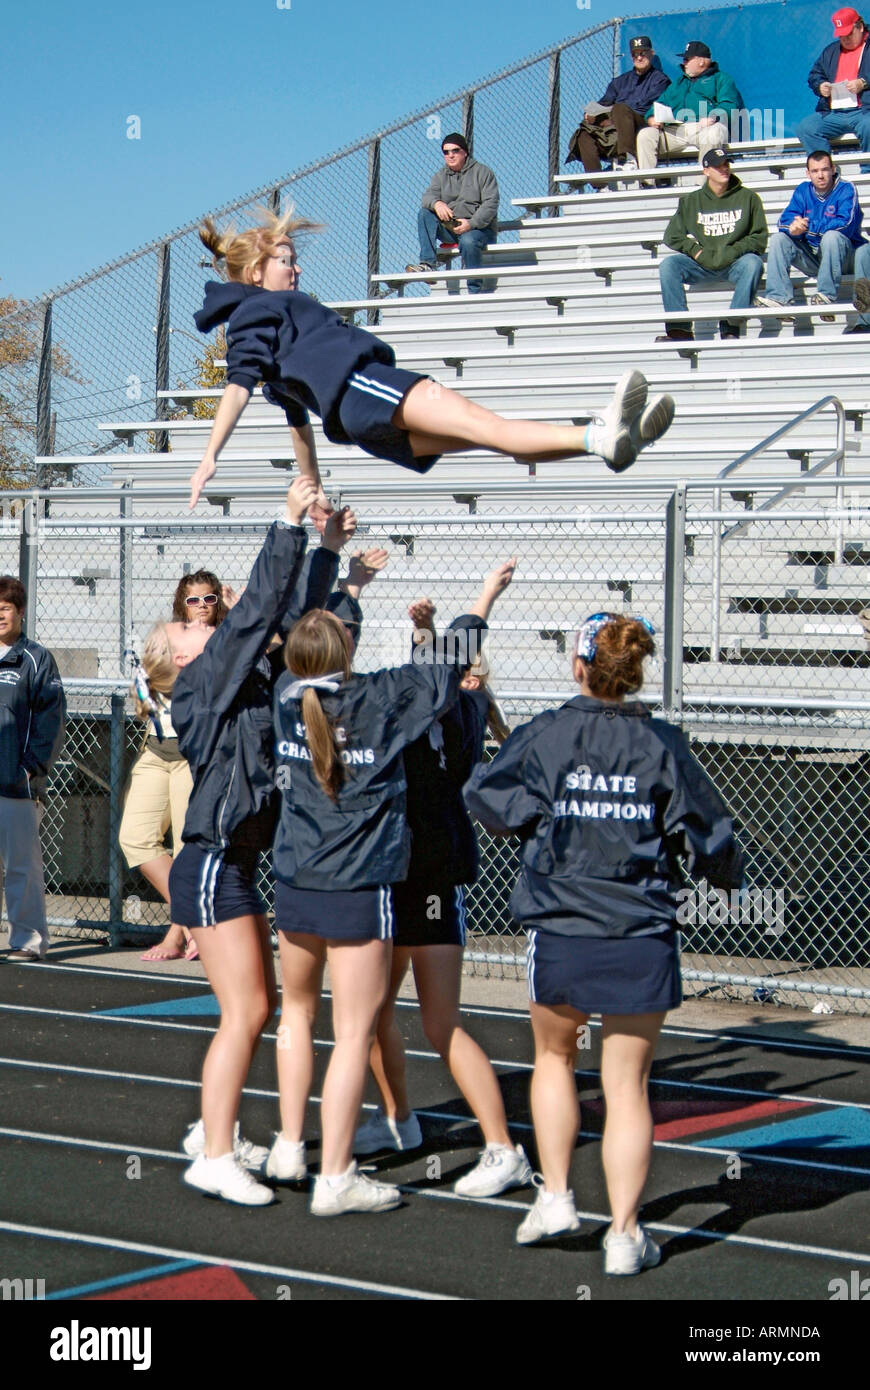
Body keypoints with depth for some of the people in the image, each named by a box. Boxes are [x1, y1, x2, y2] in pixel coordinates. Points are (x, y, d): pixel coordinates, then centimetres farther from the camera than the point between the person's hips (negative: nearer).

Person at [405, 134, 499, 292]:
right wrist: (437, 203, -28)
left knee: (468, 241, -38)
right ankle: (427, 263, -28)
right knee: (424, 213, -18)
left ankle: (476, 290, -30)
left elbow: (490, 204, -9)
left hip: (479, 228, -5)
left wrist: (471, 223, -23)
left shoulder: (482, 172, 1)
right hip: (449, 229, 5)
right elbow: (428, 196, -1)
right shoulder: (440, 176, 16)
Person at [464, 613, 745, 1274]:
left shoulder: (546, 735, -5)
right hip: (643, 941, 0)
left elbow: (486, 796, 1)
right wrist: (730, 871, 23)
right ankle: (625, 1234, 5)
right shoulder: (663, 746, -4)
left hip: (559, 933, 0)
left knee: (555, 1056, 24)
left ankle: (556, 1195, 20)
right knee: (627, 1084, 6)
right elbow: (708, 834, 2)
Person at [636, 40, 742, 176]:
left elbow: (729, 104, 0)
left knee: (712, 134, -40)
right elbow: (660, 104, 26)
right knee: (645, 134, -19)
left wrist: (712, 118, -21)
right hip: (674, 131, 5)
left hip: (703, 128, -5)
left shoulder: (720, 79, 17)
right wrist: (652, 119, 1)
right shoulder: (678, 83, 35)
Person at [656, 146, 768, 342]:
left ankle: (731, 327, -38)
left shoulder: (747, 197, 7)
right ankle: (679, 329, -30)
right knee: (668, 264, -22)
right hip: (701, 265, 2)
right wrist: (697, 251, -6)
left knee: (753, 263, -35)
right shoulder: (691, 201, 12)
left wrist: (733, 252, -11)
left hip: (735, 262, -2)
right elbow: (672, 236, 10)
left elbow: (759, 237, 3)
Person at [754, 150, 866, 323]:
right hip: (812, 257, 5)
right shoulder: (803, 191, 7)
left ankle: (827, 295, -33)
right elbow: (784, 221, -4)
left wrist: (808, 227, -27)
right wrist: (793, 226, -30)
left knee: (832, 236, -34)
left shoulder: (846, 189, -8)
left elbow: (845, 224, -24)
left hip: (844, 256, -5)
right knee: (779, 238, -12)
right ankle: (779, 297, -26)